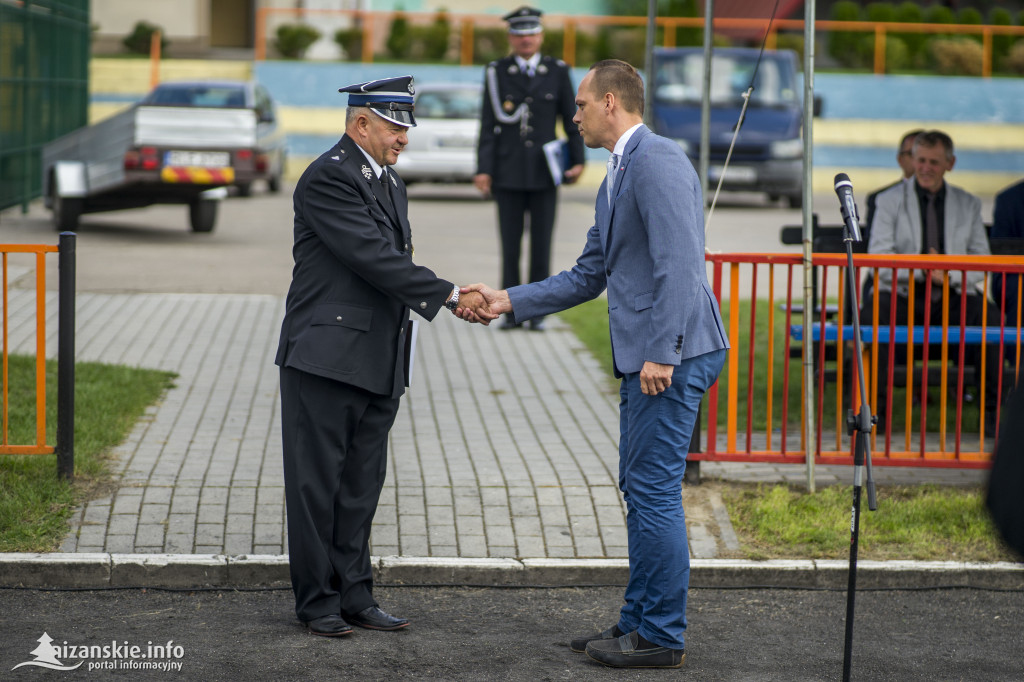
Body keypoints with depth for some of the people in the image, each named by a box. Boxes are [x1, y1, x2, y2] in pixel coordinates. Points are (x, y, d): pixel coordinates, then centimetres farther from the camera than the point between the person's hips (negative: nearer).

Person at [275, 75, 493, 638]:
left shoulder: (389, 185, 18)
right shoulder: (328, 178, -12)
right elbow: (374, 257, -19)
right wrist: (448, 294, -17)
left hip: (377, 364, 9)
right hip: (325, 357, -9)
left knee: (361, 485, 11)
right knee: (317, 484, 0)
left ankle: (354, 595, 17)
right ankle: (318, 600, 7)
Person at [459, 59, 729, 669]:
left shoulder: (658, 161, -13)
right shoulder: (617, 180, 20)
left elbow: (678, 264, -22)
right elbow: (589, 277, 25)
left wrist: (662, 354, -24)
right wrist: (509, 301, 18)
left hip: (673, 355, -11)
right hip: (644, 358, 11)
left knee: (655, 489, -7)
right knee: (640, 490, 15)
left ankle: (663, 637, -1)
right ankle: (639, 622, 23)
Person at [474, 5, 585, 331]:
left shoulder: (558, 71, 5)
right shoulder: (496, 73, 3)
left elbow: (572, 119, 8)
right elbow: (489, 124, 0)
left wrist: (577, 160, 1)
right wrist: (483, 169, -7)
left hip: (544, 173, 0)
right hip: (508, 175, 0)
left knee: (542, 246, 0)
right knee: (510, 246, 0)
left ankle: (538, 314, 6)